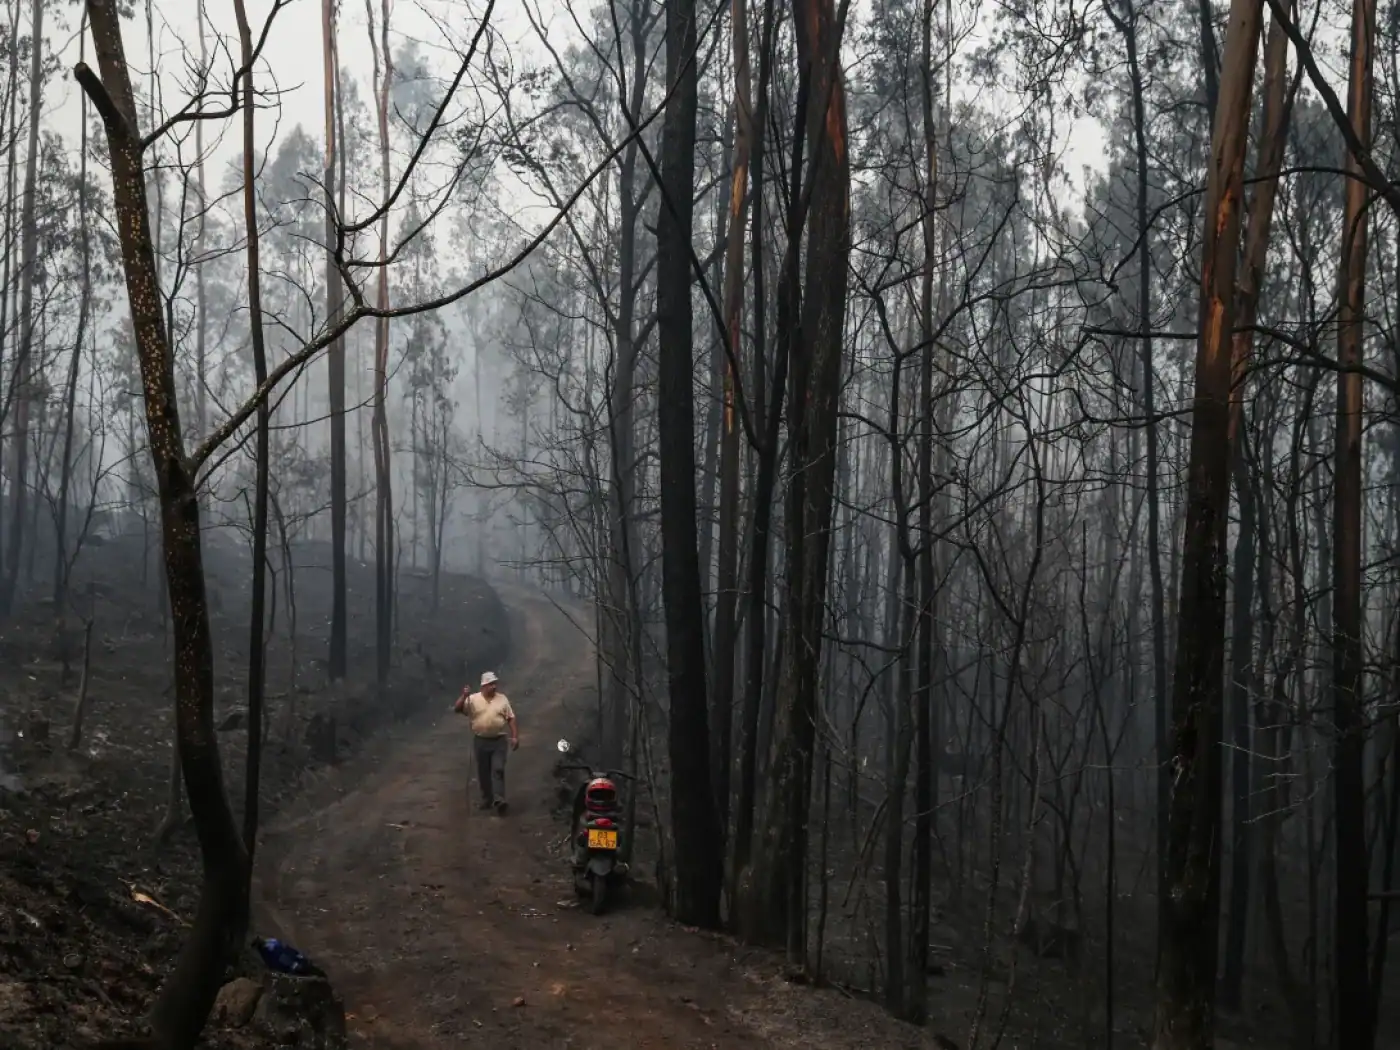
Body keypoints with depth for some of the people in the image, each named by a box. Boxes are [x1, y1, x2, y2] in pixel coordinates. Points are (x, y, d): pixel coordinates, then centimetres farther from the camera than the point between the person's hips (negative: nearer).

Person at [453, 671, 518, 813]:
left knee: (498, 770, -10)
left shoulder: (502, 699, 3)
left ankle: (498, 800, -15)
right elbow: (457, 709, -9)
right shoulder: (473, 699, -1)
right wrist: (464, 696, -25)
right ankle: (487, 799, 21)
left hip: (499, 740, -1)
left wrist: (515, 736, -3)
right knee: (483, 772, 8)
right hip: (481, 741, 1)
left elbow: (510, 719, 5)